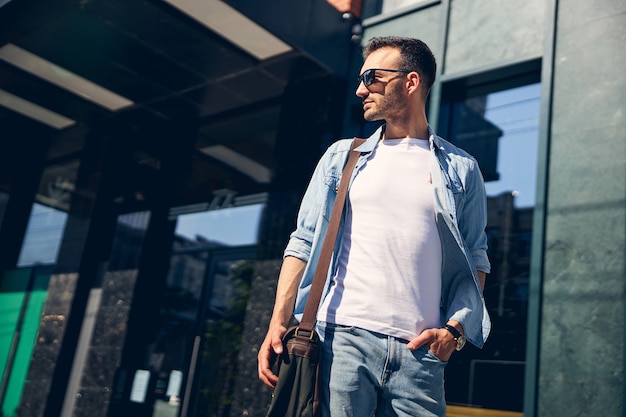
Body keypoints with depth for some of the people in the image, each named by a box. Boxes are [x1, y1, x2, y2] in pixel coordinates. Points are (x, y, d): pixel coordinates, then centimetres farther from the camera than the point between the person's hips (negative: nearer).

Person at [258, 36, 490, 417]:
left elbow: (475, 260, 9)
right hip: (343, 338, 1)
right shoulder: (342, 157, 13)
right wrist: (279, 323, -2)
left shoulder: (461, 168, 10)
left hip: (419, 350, 0)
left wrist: (456, 328, -6)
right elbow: (304, 243, 8)